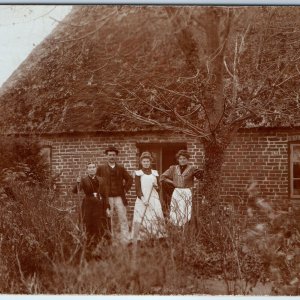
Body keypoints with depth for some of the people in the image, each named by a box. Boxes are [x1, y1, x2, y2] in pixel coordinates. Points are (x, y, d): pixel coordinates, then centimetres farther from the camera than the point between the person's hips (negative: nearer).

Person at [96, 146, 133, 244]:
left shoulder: (121, 168, 9)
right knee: (109, 221, 3)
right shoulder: (101, 168, 5)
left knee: (123, 219, -3)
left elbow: (129, 179, 16)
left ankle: (125, 241, -2)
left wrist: (125, 189, 6)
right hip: (107, 198, -1)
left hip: (119, 198, 1)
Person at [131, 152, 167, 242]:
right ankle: (139, 240, -4)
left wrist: (156, 186, -4)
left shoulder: (155, 173, 13)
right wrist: (143, 200, -13)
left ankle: (158, 237, -7)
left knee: (157, 217, -9)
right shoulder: (138, 173, 3)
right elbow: (137, 188, -2)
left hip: (154, 198, 3)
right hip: (142, 199, -3)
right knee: (141, 219, -8)